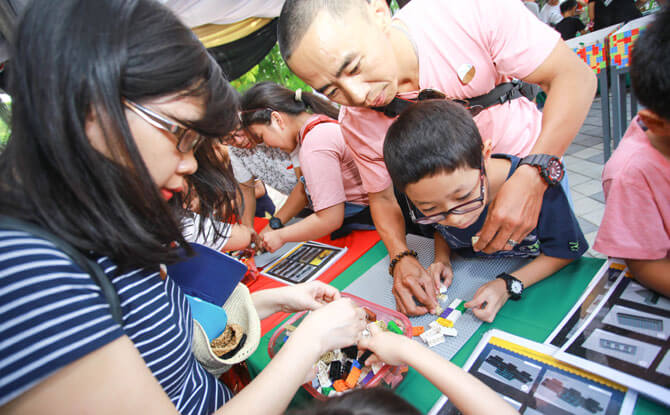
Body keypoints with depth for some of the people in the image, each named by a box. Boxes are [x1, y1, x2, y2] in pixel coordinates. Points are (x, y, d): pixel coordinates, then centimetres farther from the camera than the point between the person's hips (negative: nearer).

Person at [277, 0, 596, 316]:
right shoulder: (357, 124, -23)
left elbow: (575, 76, -27)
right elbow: (383, 196, -7)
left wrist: (532, 178, -40)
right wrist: (401, 258, -25)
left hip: (539, 169, 0)